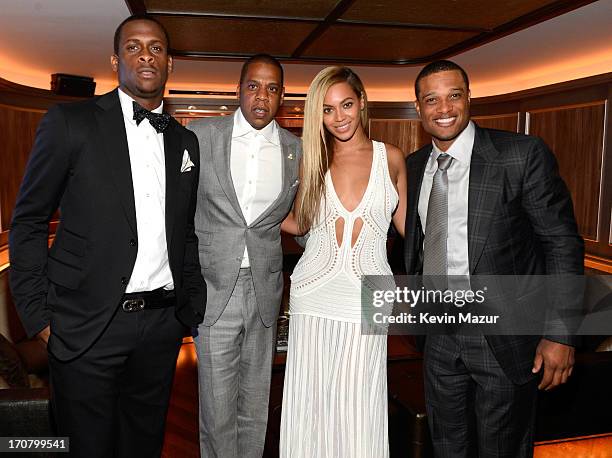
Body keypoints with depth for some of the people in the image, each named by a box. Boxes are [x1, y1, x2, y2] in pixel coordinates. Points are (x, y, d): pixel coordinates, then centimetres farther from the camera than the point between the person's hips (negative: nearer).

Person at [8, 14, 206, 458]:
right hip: (88, 324, -3)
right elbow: (28, 223, -2)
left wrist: (192, 308, 8)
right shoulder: (70, 122, -3)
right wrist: (39, 316, -6)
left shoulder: (185, 141, 9)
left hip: (163, 323, 4)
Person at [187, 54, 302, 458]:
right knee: (218, 406, 6)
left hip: (264, 289, 2)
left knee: (255, 403, 15)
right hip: (214, 287, -2)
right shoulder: (201, 134, -2)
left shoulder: (296, 150, 4)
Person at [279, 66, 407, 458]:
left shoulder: (391, 158, 4)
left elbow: (406, 223, 10)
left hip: (365, 297, -1)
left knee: (359, 407, 4)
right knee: (310, 400, 8)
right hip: (313, 293, 2)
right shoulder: (312, 160, 6)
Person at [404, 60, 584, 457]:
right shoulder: (414, 167, 3)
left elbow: (562, 242, -12)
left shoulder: (524, 155, -13)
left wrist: (561, 333, -14)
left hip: (505, 338, -4)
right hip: (439, 336, 5)